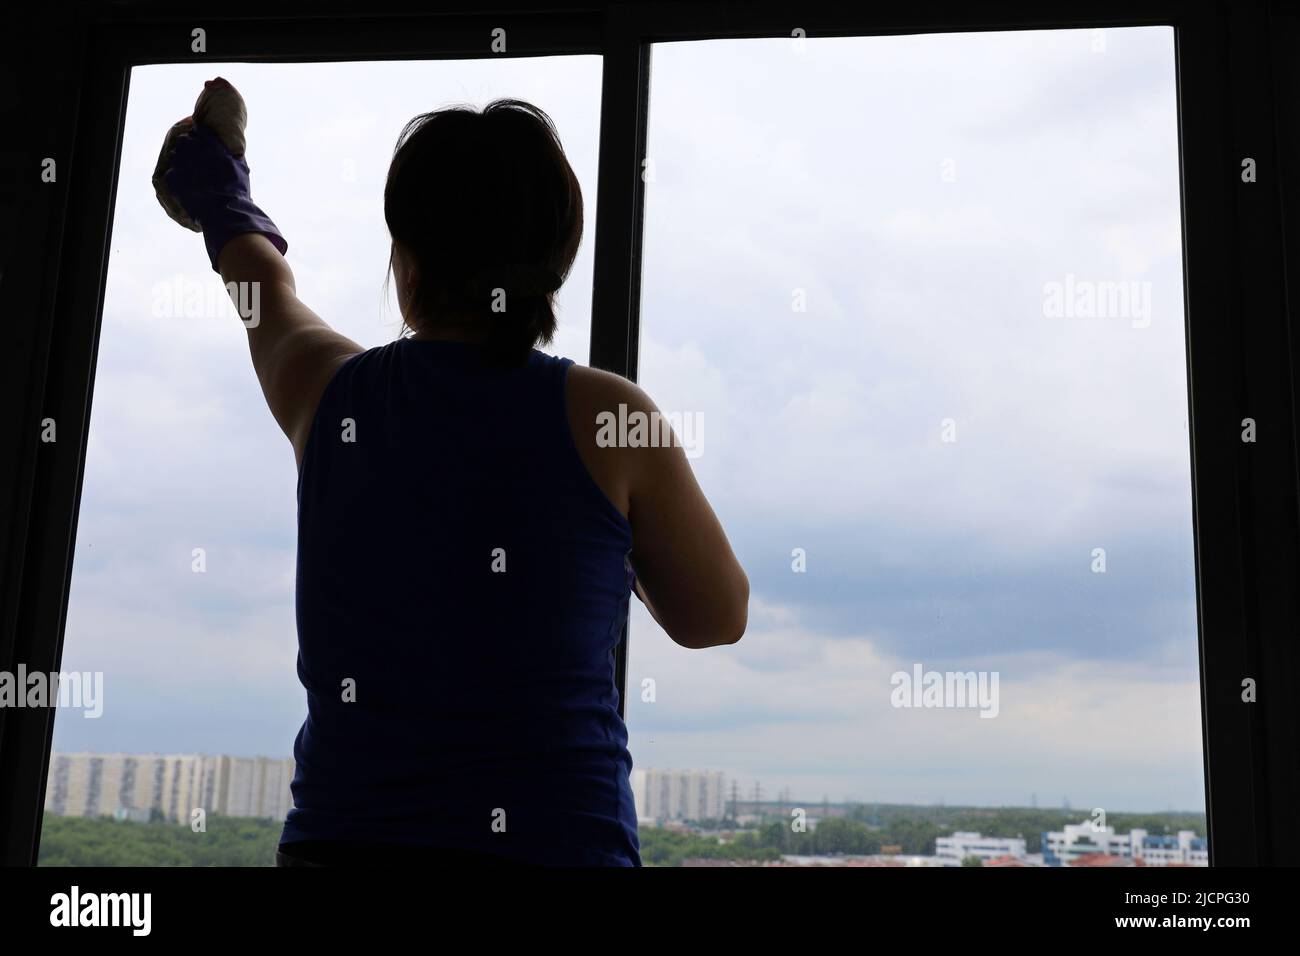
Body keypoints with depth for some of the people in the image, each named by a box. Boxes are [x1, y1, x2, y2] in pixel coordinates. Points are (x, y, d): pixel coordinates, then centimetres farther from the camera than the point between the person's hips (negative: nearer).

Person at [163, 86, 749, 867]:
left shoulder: (329, 391, 2)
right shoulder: (603, 416, -6)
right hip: (556, 840, -2)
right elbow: (717, 618, 6)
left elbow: (270, 291, 27)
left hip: (337, 837, 3)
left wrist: (221, 201, 48)